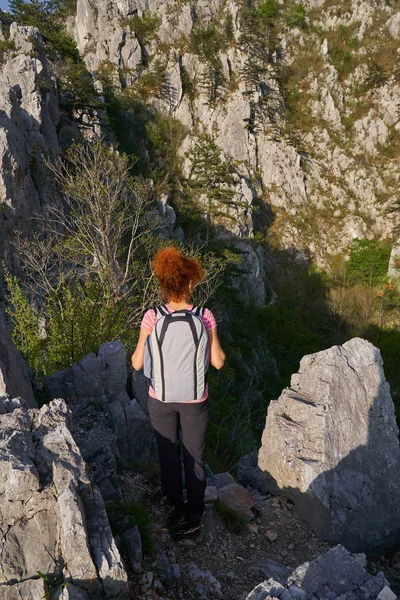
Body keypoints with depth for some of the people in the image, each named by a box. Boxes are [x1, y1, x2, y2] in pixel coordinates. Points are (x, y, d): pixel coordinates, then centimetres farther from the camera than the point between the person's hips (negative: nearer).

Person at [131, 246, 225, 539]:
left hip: (161, 399, 0)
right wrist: (220, 349, 8)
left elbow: (138, 363, -12)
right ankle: (194, 516, 38)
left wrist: (138, 350, 7)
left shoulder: (152, 317, -19)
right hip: (194, 400, 0)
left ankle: (176, 511, 40)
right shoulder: (205, 317, -19)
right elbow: (218, 361, -11)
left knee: (168, 455, 22)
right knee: (194, 457, 20)